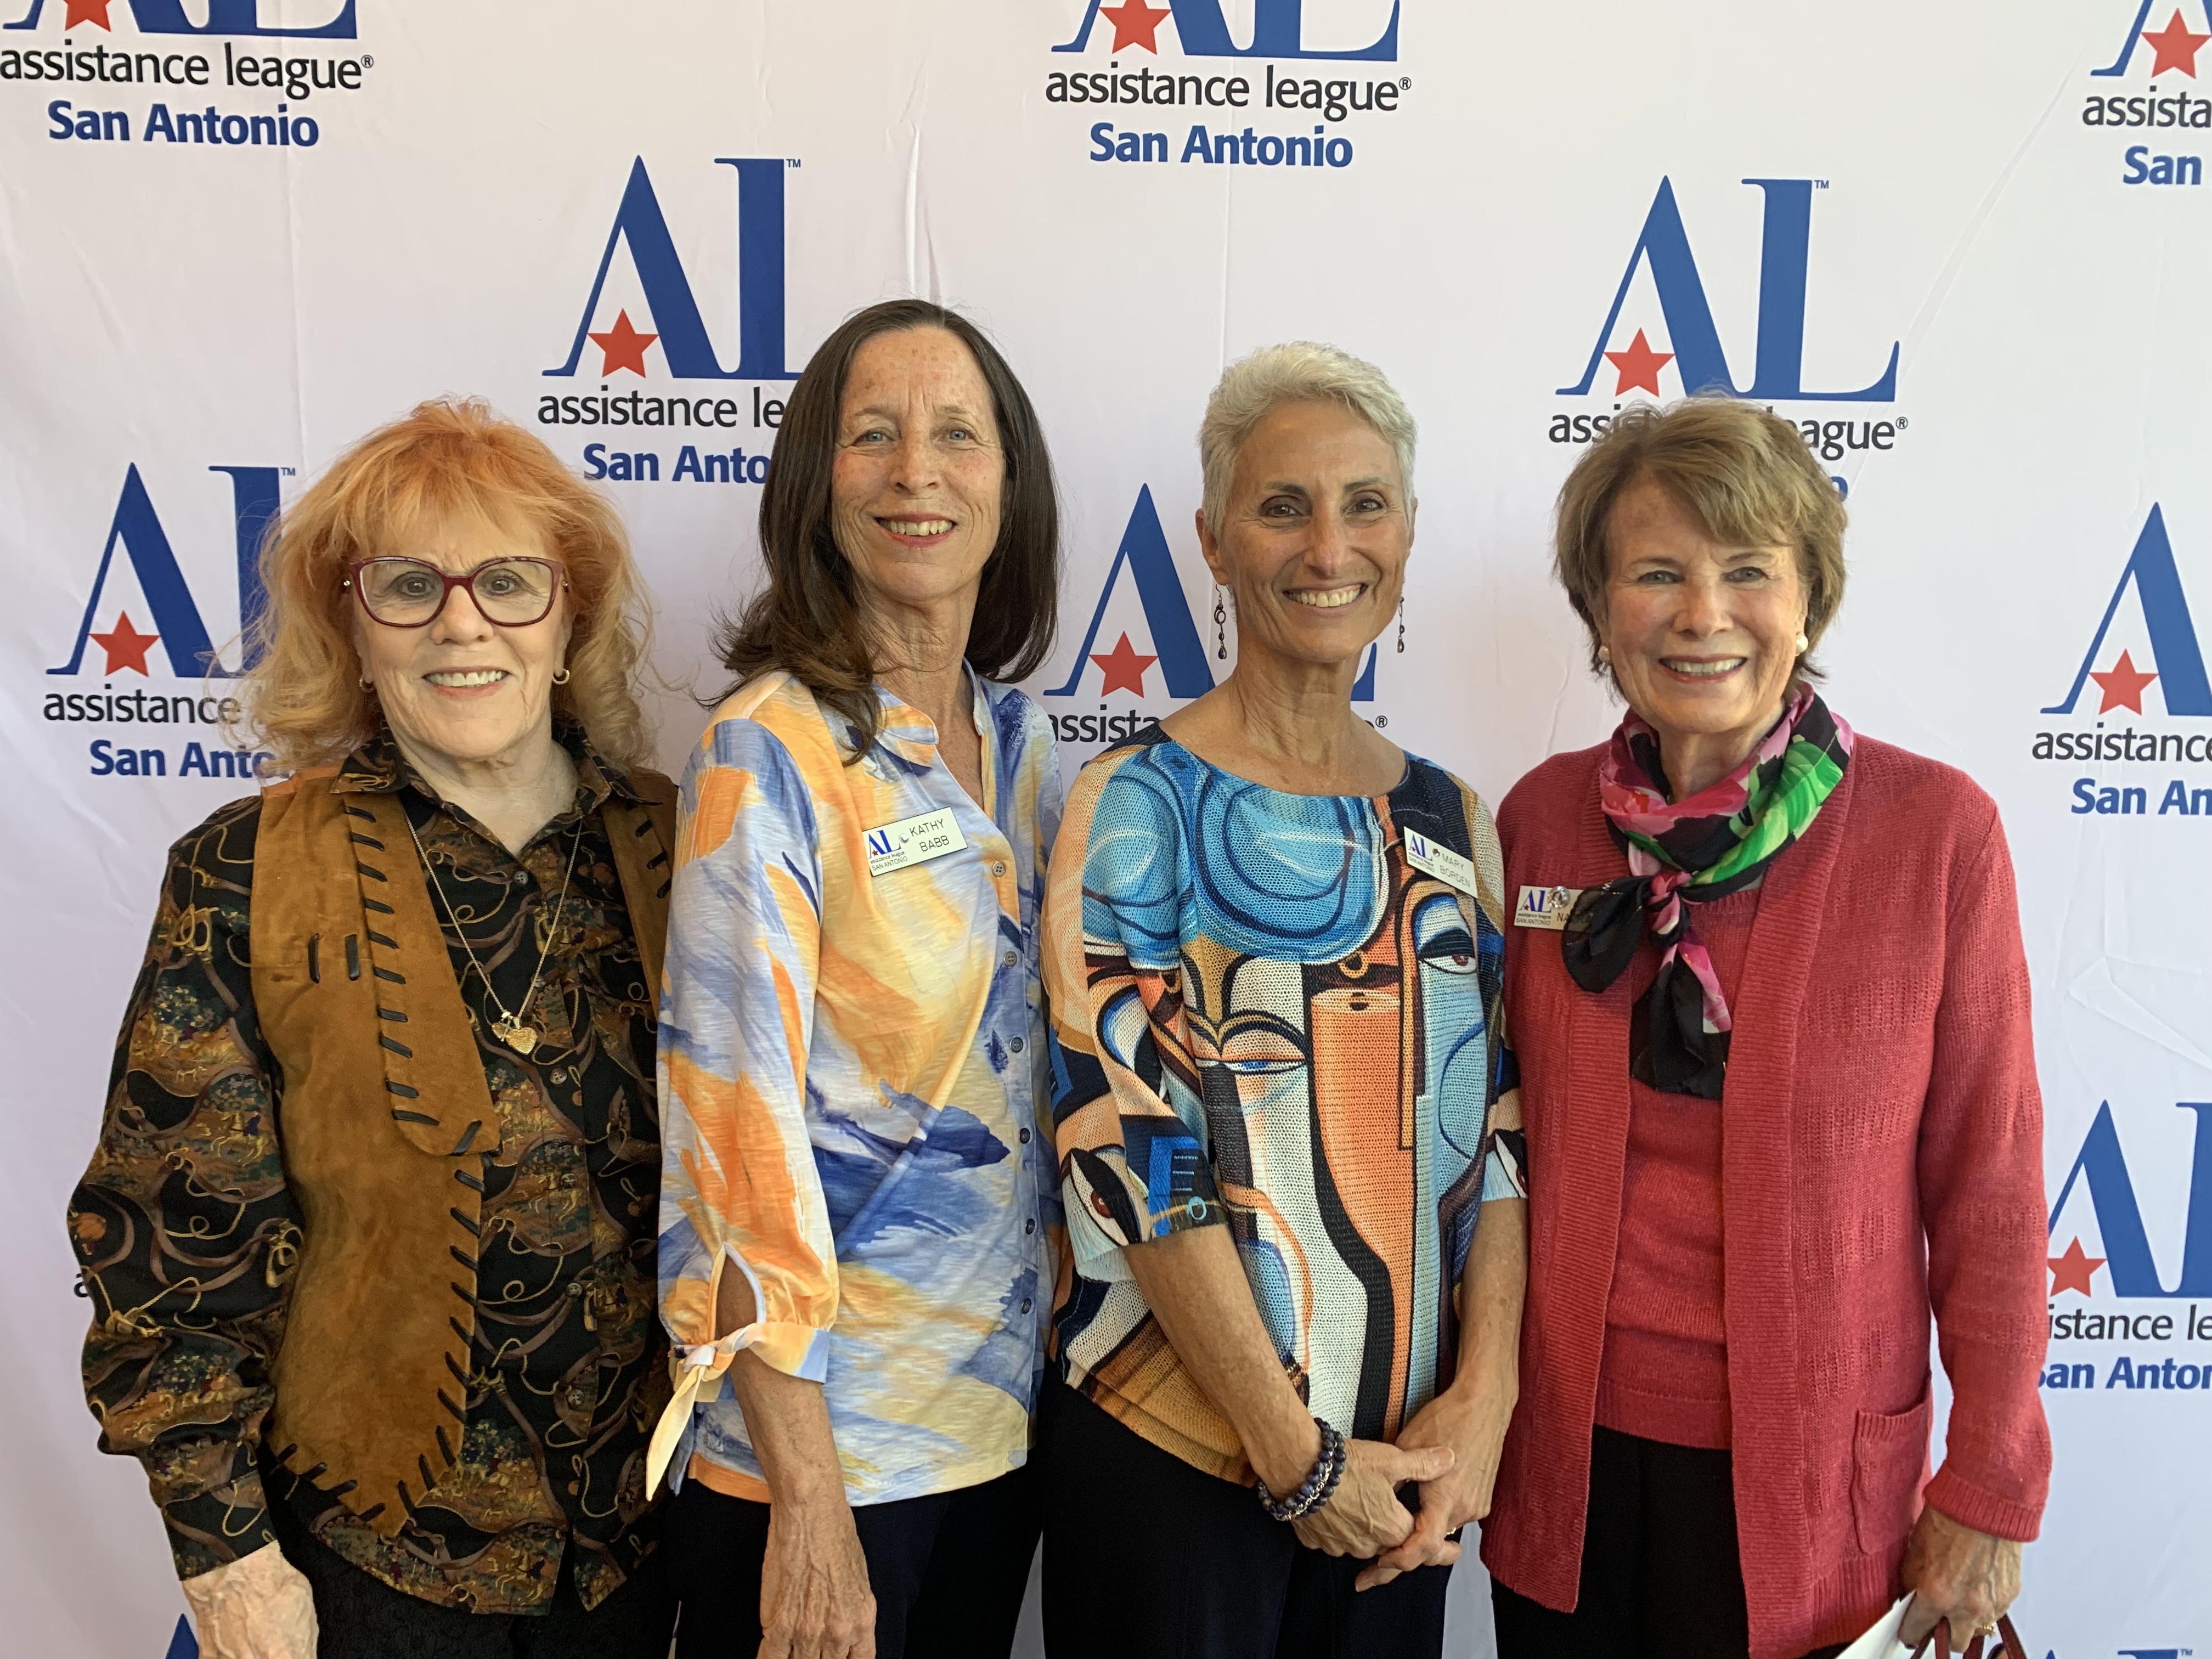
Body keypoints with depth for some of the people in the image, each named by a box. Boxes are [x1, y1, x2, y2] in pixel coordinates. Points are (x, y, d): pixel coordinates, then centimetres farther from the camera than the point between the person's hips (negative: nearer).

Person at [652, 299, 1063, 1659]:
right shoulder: (772, 751, -15)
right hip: (819, 1431, -6)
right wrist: (807, 1495, -18)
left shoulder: (1022, 741, 4)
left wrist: (1067, 1345, 8)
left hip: (1006, 1404, 6)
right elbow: (736, 1115, -18)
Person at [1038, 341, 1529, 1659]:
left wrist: (1484, 1396, -7)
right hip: (1177, 1446, -4)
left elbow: (1496, 1128, 4)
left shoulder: (1449, 816, 5)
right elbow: (1129, 1144, -15)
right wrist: (1294, 1451, -14)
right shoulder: (1139, 803, -10)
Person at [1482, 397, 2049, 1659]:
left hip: (1807, 1473, -2)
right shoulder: (1544, 818, -4)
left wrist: (1988, 1497, -4)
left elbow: (1987, 1186, -7)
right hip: (1567, 1456, 3)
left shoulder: (1936, 830, -12)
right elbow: (1502, 1127, 5)